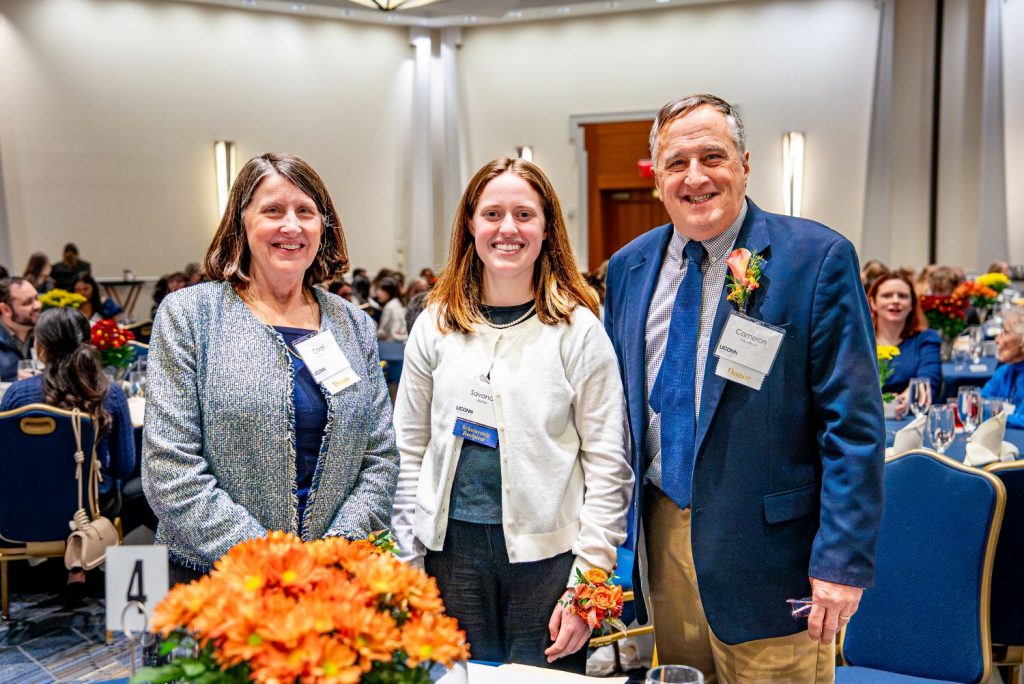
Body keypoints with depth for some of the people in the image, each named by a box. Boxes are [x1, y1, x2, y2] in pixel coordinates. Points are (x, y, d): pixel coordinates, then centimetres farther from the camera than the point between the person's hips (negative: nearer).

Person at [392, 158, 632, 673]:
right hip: (453, 547, 2)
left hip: (547, 553, -2)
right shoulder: (435, 325, 4)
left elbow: (607, 462, -5)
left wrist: (588, 578, -9)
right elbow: (410, 450, 7)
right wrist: (409, 562, 4)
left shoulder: (577, 328, -4)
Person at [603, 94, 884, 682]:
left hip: (766, 546, -4)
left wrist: (844, 557, -15)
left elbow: (854, 423, -11)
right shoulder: (629, 268, 5)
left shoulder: (818, 258, -10)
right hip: (662, 533, 5)